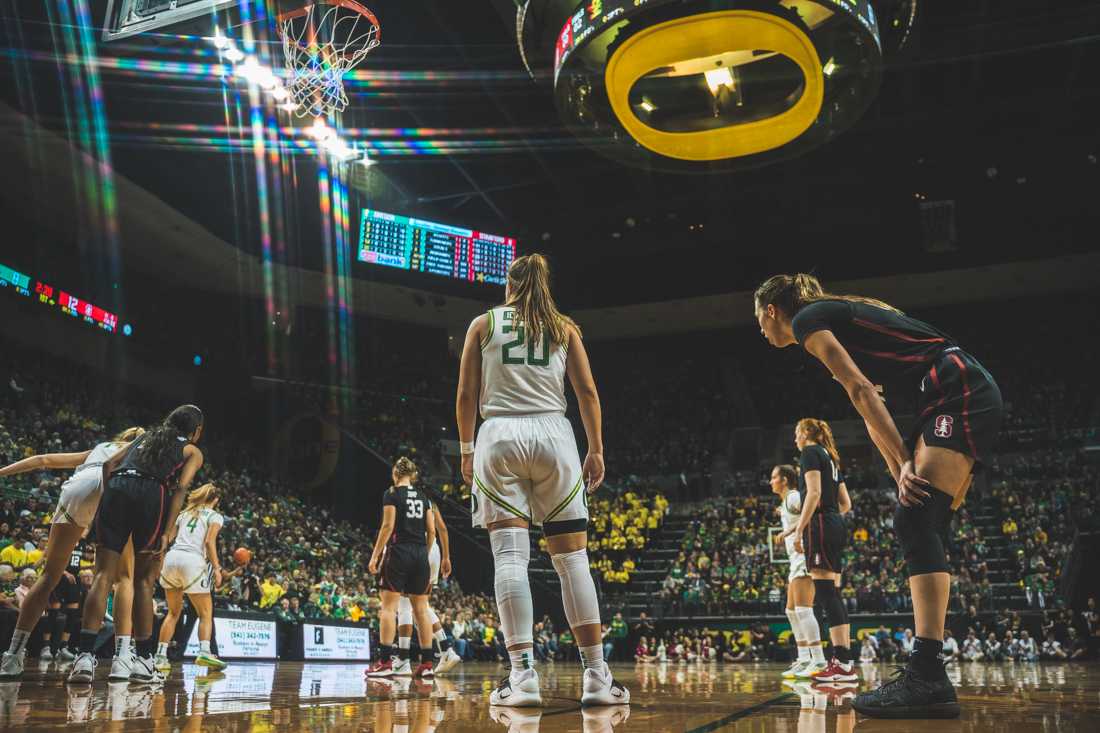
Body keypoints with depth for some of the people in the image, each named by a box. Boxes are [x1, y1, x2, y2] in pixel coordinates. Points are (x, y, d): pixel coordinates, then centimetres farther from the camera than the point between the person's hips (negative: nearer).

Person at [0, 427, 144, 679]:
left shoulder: (98, 449, 40)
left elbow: (44, 459, 35)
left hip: (77, 487, 2)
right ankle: (123, 657, -5)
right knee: (125, 577, 7)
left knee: (49, 576, 10)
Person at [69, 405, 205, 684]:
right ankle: (142, 661, 9)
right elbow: (180, 487, 3)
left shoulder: (144, 437, 34)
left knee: (103, 577, 0)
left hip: (115, 487, 3)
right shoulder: (192, 451, 20)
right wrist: (166, 532, -5)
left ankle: (85, 656, -11)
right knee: (144, 580, 7)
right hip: (152, 493, -3)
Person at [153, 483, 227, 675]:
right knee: (206, 613, 4)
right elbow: (209, 541, -6)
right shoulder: (215, 516, 9)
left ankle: (160, 656, 11)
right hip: (193, 561, -5)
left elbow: (167, 538, 18)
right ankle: (204, 651, -16)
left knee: (173, 612, 18)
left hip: (172, 557, 5)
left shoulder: (185, 513, 24)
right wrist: (216, 568, -6)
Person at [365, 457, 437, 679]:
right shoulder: (423, 497, 12)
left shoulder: (392, 494, -2)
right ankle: (426, 663, 6)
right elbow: (431, 531, 9)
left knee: (389, 606, -1)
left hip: (398, 551, -5)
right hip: (420, 554, 5)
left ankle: (385, 661, -5)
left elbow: (388, 526, -9)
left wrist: (375, 555, -6)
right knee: (421, 608, 7)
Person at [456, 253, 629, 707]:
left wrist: (466, 450, 17)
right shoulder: (564, 327, 16)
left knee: (510, 555, -5)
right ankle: (596, 675, 1)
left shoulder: (484, 323, 13)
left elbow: (465, 395, 9)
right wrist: (596, 450, 10)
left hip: (500, 435, -1)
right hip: (553, 435, 1)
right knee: (572, 557, 2)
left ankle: (522, 674, -12)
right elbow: (587, 392, 8)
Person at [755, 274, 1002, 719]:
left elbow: (861, 392, -13)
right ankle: (926, 676, 4)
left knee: (916, 521, -19)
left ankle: (928, 677, -27)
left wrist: (905, 463, -17)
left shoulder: (807, 319, -1)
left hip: (959, 392, -9)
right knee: (917, 525, 5)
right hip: (972, 398, 9)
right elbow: (872, 413, 19)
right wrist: (905, 476, 12)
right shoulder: (839, 317, 26)